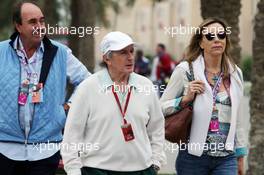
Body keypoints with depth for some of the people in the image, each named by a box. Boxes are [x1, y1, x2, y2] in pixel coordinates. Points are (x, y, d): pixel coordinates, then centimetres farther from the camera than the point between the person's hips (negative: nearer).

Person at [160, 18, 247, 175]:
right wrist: (186, 99, -17)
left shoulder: (235, 73, 8)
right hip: (194, 156, -2)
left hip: (227, 158, 3)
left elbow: (238, 118, 14)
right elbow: (162, 107, -1)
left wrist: (240, 155, 15)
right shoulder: (185, 70, -3)